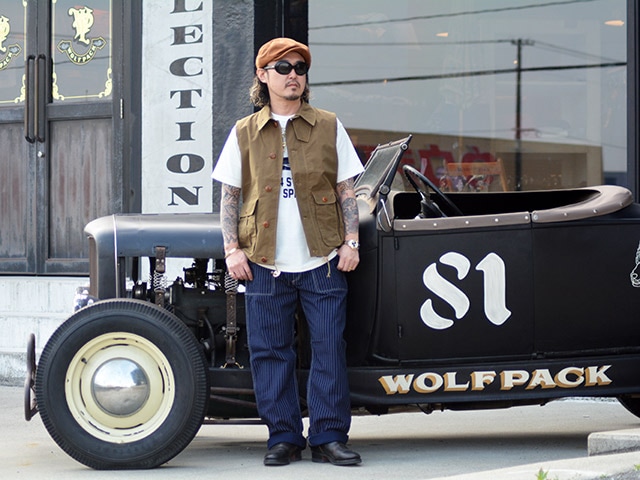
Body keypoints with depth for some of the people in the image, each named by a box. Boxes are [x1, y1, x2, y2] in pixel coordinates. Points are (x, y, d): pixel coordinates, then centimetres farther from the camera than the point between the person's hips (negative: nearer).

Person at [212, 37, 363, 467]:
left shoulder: (329, 127, 8)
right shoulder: (244, 133, 8)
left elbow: (346, 190, 9)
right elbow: (229, 196, 9)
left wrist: (351, 242, 0)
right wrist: (232, 249, -1)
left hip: (322, 260, 0)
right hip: (265, 263, 0)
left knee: (329, 349, -1)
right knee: (270, 351, 3)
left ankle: (329, 437, 7)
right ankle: (283, 437, 13)